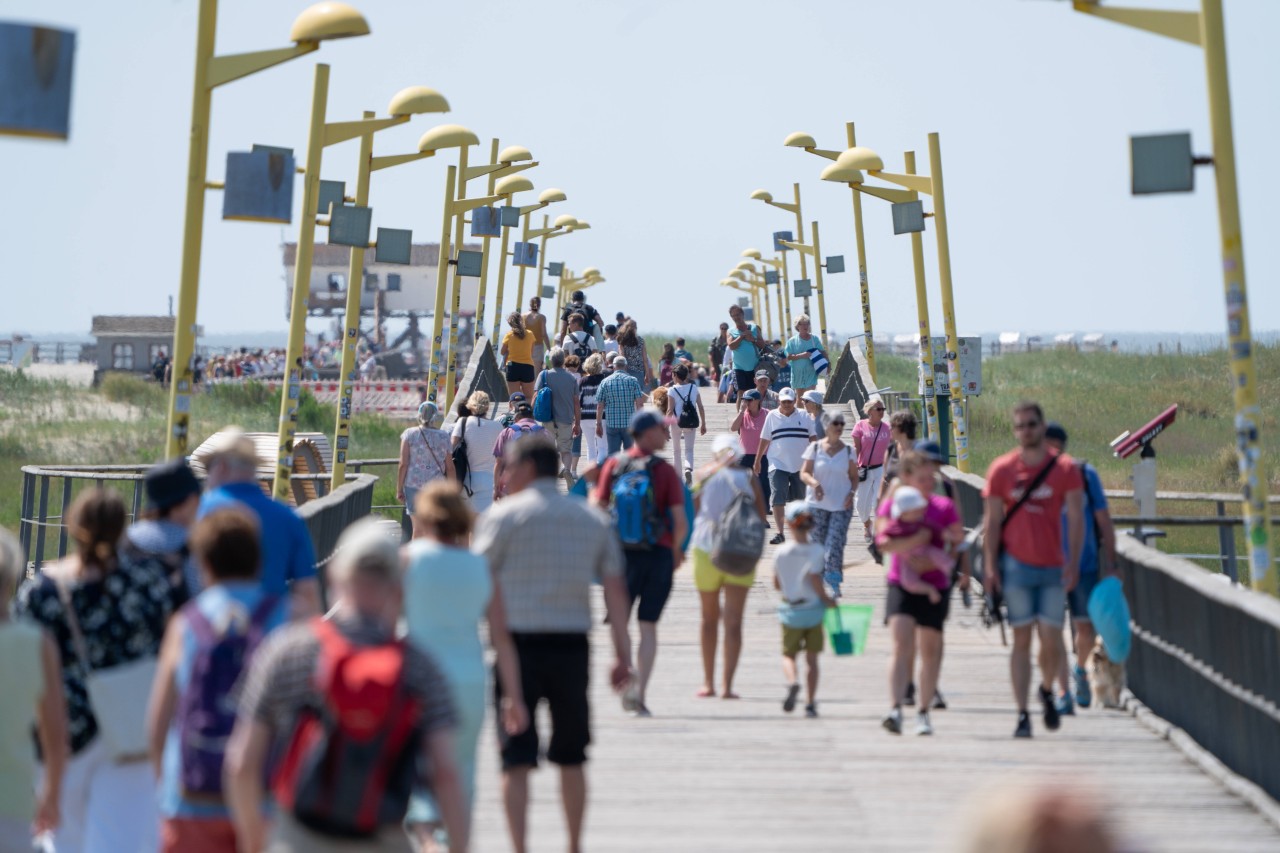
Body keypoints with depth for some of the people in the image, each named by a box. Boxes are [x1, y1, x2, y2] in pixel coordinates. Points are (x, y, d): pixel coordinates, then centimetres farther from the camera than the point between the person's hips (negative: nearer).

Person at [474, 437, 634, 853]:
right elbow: (615, 588, 6)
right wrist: (623, 653, 6)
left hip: (519, 643, -3)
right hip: (572, 646, 3)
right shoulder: (593, 518, 11)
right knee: (571, 758, 15)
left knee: (516, 759, 1)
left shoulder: (503, 515, -1)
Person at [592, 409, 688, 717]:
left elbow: (597, 509, -4)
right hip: (659, 553, -1)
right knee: (648, 625, 10)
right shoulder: (665, 470, -6)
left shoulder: (613, 464, -2)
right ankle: (640, 693, 4)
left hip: (622, 553, 1)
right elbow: (680, 521, -10)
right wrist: (677, 549, 8)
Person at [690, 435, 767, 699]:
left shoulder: (705, 477, 0)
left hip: (706, 550, 1)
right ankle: (727, 685, -10)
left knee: (709, 618, 15)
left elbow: (695, 511, 7)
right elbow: (762, 515, 0)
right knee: (733, 622, -2)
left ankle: (708, 682, 22)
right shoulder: (749, 479, -2)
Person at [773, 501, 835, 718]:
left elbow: (776, 584, 2)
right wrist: (826, 599, -5)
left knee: (788, 655, 13)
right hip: (813, 609, -1)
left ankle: (792, 681, -18)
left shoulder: (781, 552, -4)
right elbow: (815, 578, -19)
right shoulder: (815, 550, -10)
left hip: (790, 611, 1)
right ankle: (810, 702, 4)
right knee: (811, 658, 8)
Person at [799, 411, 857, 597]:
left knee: (835, 543, -11)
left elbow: (854, 476, 11)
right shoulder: (815, 448, 0)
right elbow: (804, 473, -2)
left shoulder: (848, 450, 5)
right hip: (817, 504, 0)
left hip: (841, 505, 0)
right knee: (817, 543, 7)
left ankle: (834, 584, -7)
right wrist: (814, 483, -23)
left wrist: (851, 493, -7)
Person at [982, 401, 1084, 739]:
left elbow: (1076, 518, 0)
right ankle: (1022, 714, 4)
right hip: (1016, 565, 0)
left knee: (1051, 638, 0)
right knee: (1021, 638, 0)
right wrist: (990, 566, -3)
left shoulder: (1066, 468, 1)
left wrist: (1073, 562, -10)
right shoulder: (1001, 469, 1)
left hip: (1054, 567, 0)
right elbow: (992, 521, 3)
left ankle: (1047, 690, 30)